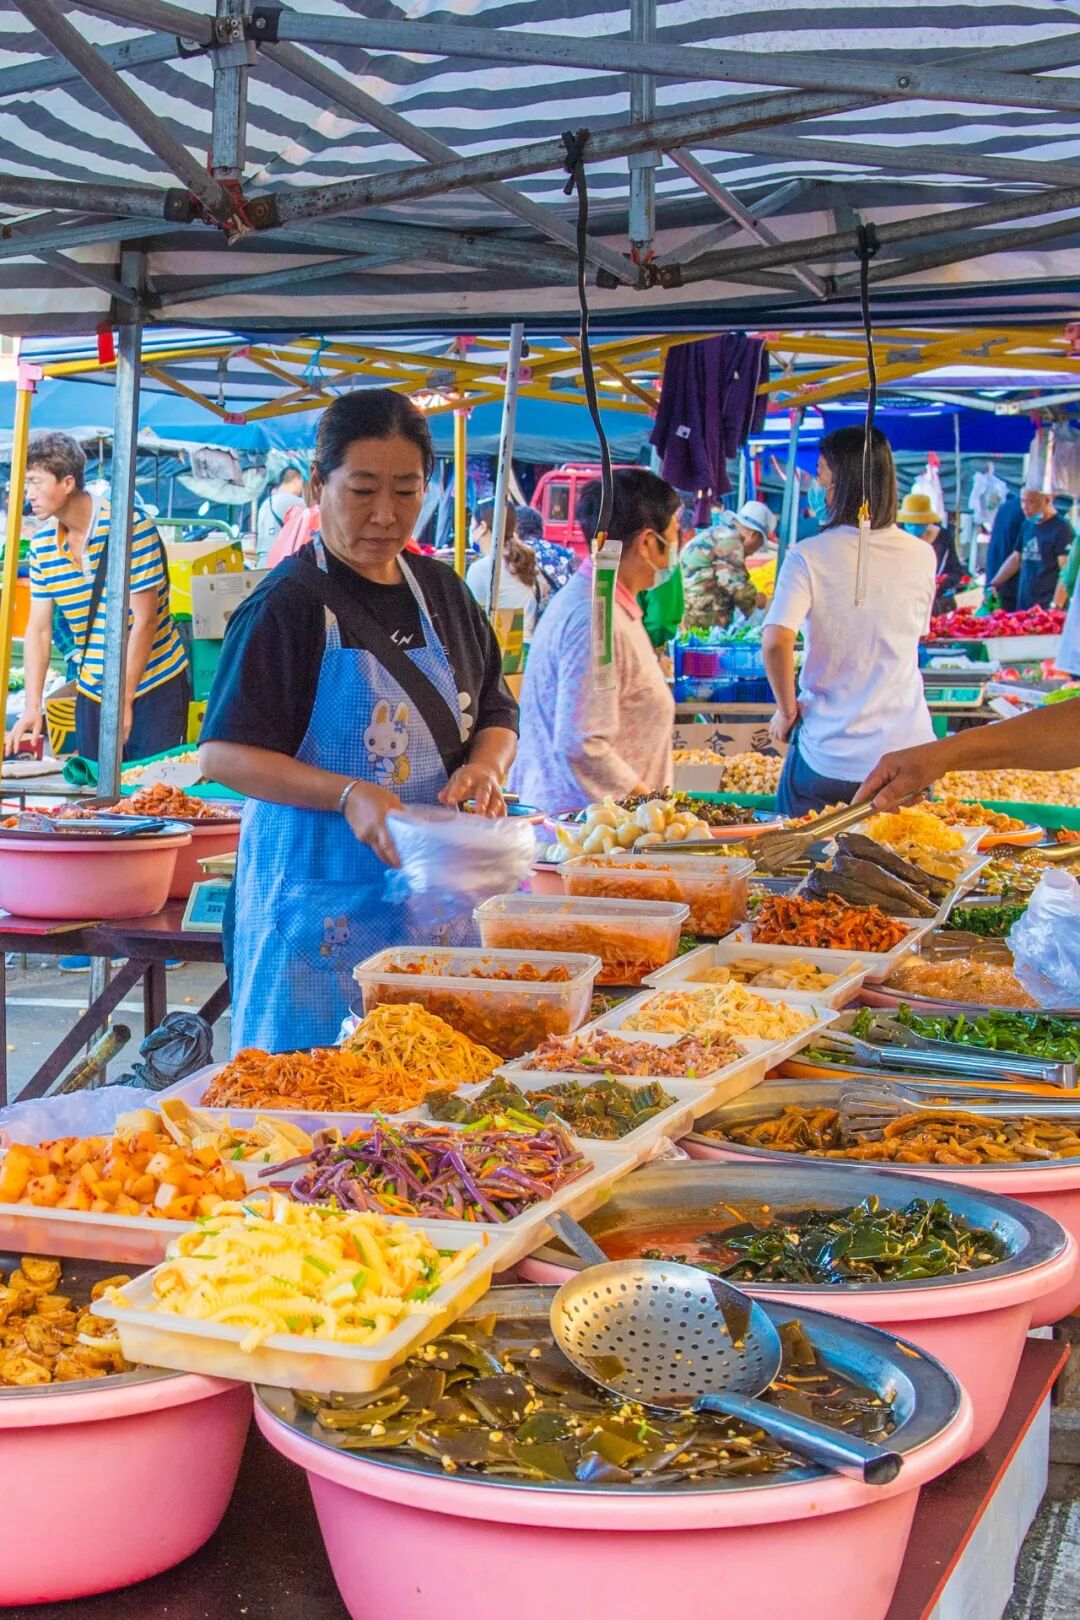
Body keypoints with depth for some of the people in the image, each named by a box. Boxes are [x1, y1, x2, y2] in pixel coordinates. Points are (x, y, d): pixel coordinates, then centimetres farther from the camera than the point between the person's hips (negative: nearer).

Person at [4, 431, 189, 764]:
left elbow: (145, 620, -17)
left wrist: (124, 700, -18)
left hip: (154, 684, -5)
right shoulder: (42, 545, 1)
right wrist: (33, 707, -6)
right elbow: (38, 630, 3)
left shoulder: (131, 528, -16)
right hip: (91, 691, 5)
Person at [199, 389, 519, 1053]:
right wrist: (348, 795, -24)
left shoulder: (442, 592, 11)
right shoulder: (288, 604, -9)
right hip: (320, 906, -5)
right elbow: (224, 753, -12)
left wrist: (483, 767, -6)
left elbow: (497, 715, 16)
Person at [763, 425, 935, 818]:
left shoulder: (809, 556, -11)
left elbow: (776, 642, -22)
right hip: (909, 749, 3)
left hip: (829, 754, -3)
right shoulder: (921, 556, 0)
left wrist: (787, 710, -7)